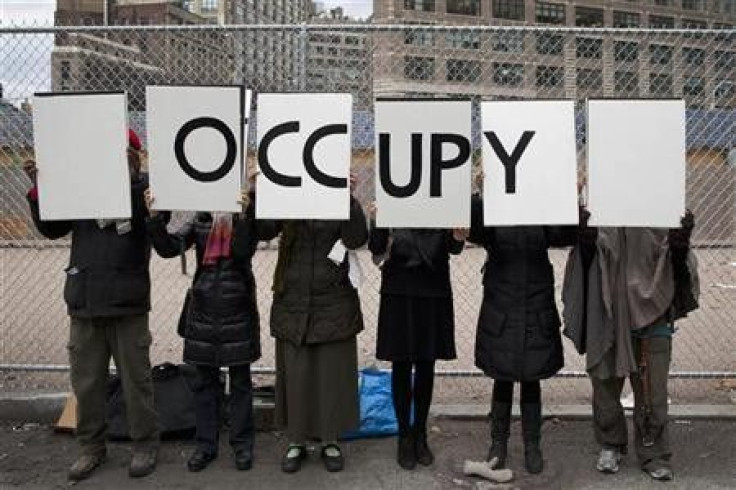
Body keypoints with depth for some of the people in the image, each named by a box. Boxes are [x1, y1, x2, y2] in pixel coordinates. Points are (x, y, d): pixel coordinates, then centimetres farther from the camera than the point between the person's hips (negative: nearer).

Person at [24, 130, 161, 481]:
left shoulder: (143, 187, -2)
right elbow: (51, 229, 10)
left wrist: (132, 175, -30)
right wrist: (39, 191, -3)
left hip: (128, 304, -3)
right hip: (83, 303, 4)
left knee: (136, 380, 6)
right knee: (86, 382, 11)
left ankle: (145, 444, 21)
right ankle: (91, 446, 26)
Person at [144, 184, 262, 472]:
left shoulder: (247, 219, -2)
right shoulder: (200, 221, 5)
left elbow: (243, 251, -18)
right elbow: (168, 247, -6)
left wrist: (244, 214, -28)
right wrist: (155, 216, -19)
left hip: (237, 309, -2)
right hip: (203, 309, 3)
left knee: (240, 381, 7)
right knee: (205, 381, 10)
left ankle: (242, 444, 18)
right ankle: (206, 444, 21)